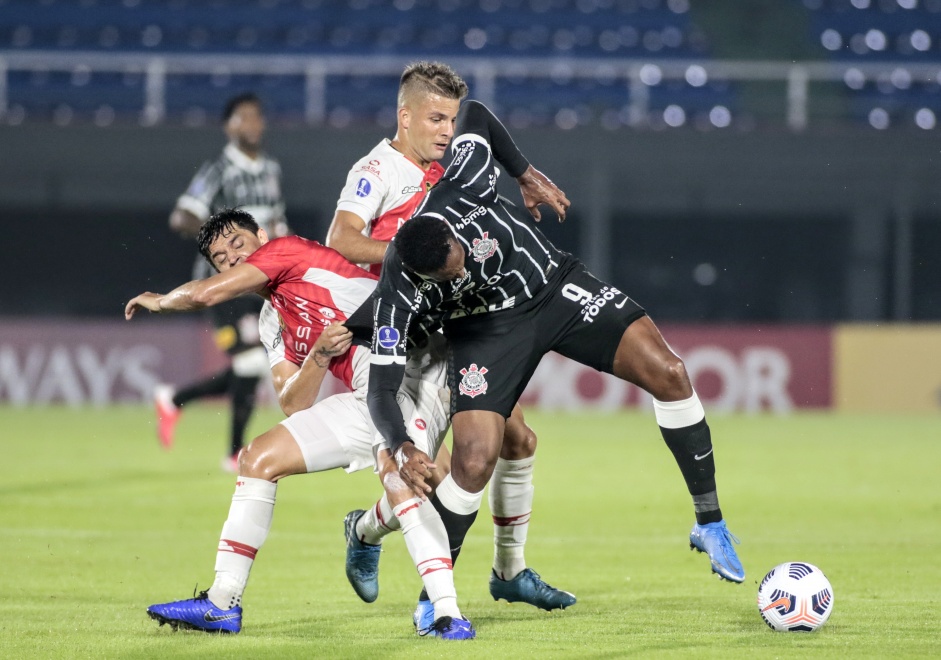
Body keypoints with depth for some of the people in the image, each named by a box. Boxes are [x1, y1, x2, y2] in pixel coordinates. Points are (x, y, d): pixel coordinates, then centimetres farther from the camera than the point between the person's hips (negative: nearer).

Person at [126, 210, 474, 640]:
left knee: (395, 473, -35)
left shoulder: (290, 249, 3)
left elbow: (207, 294, -3)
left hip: (411, 373, -9)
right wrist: (319, 356, -6)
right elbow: (293, 405, 13)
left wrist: (159, 301, 17)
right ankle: (221, 605, 11)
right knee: (259, 458, 9)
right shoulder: (274, 324, 25)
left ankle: (447, 616, -40)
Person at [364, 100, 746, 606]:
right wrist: (402, 450, -48)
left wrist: (527, 176, -3)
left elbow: (474, 114, -9)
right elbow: (381, 388, -30)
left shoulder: (465, 187, -29)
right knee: (475, 460, -19)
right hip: (485, 330, -2)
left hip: (555, 286, 2)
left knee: (668, 374, -14)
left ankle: (710, 524, 0)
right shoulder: (399, 292, -31)